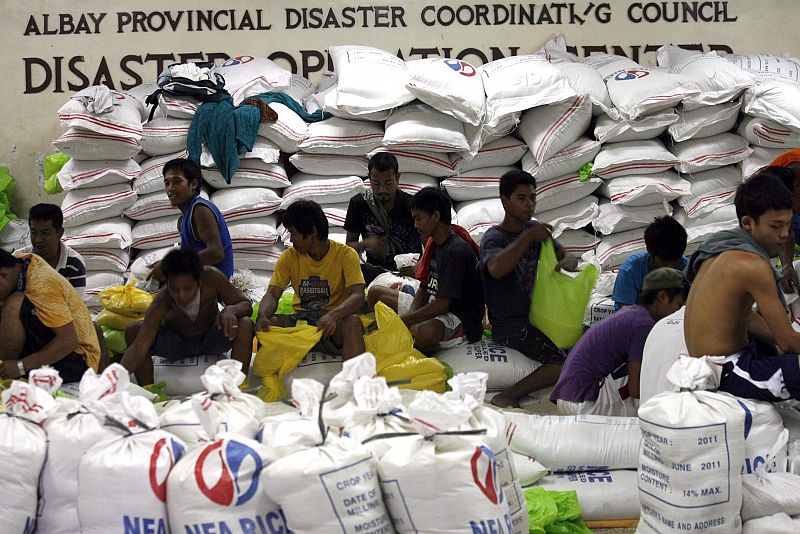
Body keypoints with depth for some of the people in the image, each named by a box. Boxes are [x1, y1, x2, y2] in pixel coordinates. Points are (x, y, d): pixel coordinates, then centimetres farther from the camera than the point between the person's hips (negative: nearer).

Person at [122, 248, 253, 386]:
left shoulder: (210, 277, -29)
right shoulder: (160, 305, -32)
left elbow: (246, 304, -20)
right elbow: (140, 345, -39)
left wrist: (230, 310, -45)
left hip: (211, 340, 1)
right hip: (176, 344, -1)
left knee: (245, 325, -30)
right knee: (134, 331, -27)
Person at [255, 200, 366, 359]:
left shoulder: (346, 255, -5)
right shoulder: (289, 257, 6)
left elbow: (357, 296, -17)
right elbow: (272, 294, -3)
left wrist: (333, 315, -39)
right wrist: (262, 316, -28)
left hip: (334, 322, -3)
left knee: (352, 321, -36)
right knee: (269, 323, -26)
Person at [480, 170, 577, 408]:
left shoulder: (533, 228, 11)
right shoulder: (494, 238, -13)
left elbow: (569, 258, 10)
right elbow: (496, 269, -37)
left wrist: (567, 262, -15)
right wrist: (529, 237, -33)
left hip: (538, 316, 9)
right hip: (512, 327, -9)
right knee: (567, 362, -26)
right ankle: (507, 398, -20)